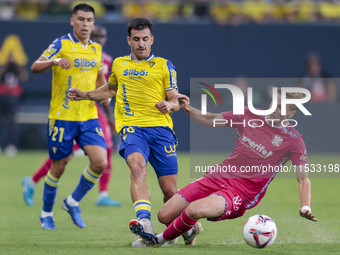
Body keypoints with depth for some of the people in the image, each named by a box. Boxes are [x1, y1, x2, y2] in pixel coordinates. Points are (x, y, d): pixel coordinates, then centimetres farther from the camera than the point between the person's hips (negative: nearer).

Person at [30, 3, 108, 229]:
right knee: (58, 168, 3)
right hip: (62, 117, -4)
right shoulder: (61, 45, -7)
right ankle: (46, 214, 25)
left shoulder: (97, 49, 10)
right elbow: (35, 67, -16)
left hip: (89, 117, 4)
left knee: (100, 162, -11)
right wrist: (54, 61, -36)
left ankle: (73, 202, 12)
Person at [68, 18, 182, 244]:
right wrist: (85, 95, 28)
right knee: (137, 166, -33)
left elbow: (176, 102, 7)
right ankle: (144, 221, -51)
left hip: (160, 127, 0)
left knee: (170, 191, -5)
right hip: (132, 127, 1)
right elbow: (111, 89, 38)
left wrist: (169, 105, -15)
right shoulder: (119, 64, 18)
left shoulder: (164, 66, 10)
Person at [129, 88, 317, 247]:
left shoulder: (293, 140, -5)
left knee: (194, 210, -33)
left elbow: (303, 178, -4)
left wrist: (306, 207, -21)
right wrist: (188, 109, -3)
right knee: (164, 216, -4)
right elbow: (210, 120, 16)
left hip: (242, 193, -5)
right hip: (218, 176, 5)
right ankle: (190, 230, 32)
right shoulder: (250, 115, 6)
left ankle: (160, 239, -3)